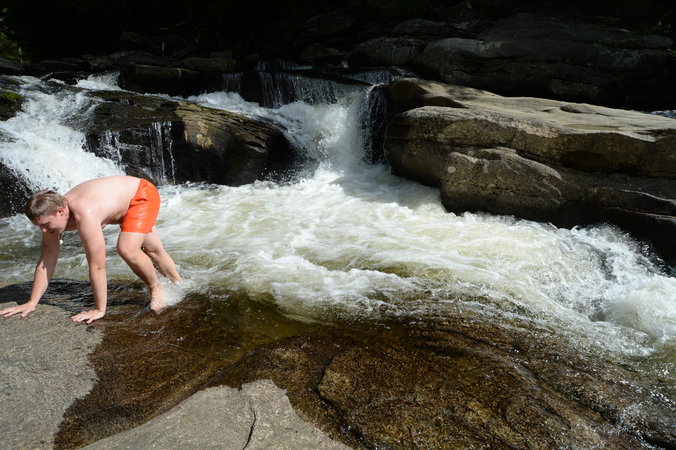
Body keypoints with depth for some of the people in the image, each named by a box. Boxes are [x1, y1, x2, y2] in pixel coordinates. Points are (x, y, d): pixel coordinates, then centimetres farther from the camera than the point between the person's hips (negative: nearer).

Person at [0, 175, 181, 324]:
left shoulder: (84, 216, -42)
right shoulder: (51, 215, -17)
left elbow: (97, 266, -39)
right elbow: (45, 263, -9)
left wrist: (99, 310, -33)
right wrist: (31, 303, -10)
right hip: (123, 201, 8)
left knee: (127, 249, -26)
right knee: (154, 252, 17)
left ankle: (156, 289, -1)